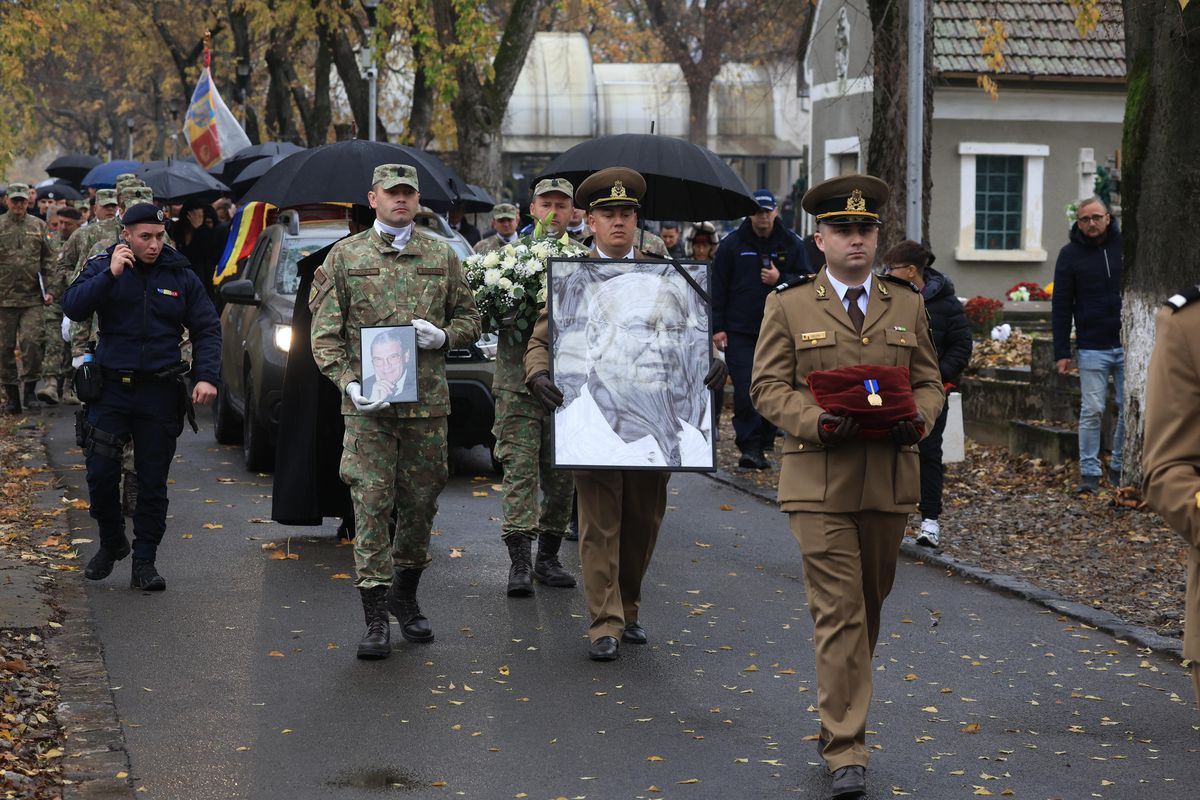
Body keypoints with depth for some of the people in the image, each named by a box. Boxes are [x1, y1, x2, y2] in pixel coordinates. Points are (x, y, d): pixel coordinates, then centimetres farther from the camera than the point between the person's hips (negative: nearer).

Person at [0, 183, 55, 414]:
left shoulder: (38, 226, 8)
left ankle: (30, 391, 3)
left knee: (31, 342, -12)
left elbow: (48, 261, 10)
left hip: (33, 299, 0)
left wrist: (50, 289, 3)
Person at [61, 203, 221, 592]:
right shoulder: (101, 267, 2)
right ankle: (111, 543, 23)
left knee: (153, 482, 3)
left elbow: (207, 330, 7)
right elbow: (73, 307, -13)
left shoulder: (181, 277, 5)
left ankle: (144, 562, 11)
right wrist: (110, 275, -23)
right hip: (112, 388, 0)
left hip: (160, 394, 1)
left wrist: (206, 376, -7)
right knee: (101, 474, -2)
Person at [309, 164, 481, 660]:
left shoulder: (441, 257, 10)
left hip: (428, 401, 2)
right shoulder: (345, 257, 5)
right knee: (371, 505, -7)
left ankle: (405, 598, 29)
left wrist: (443, 336, -6)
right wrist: (348, 383, -11)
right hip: (368, 403, -2)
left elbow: (469, 318, 16)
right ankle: (375, 619, -4)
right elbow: (325, 332, 3)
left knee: (421, 503, 9)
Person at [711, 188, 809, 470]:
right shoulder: (732, 244, 3)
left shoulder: (790, 244, 7)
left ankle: (762, 445, 15)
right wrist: (717, 327, -1)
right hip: (739, 332, -2)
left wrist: (781, 279, -12)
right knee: (745, 390, -11)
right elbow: (718, 288, 5)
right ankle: (749, 445, -7)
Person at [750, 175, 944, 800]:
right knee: (838, 613, -8)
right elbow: (767, 387, -1)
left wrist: (916, 418, -9)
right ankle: (845, 749, -5)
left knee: (868, 608, 13)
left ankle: (838, 718, 32)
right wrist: (817, 422, -18)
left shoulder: (907, 305, 11)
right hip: (819, 483, -4)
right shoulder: (788, 306, 2)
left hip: (890, 484, 4)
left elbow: (930, 382, 14)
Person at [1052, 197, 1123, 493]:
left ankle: (1119, 466, 18)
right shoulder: (1070, 254, 2)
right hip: (1092, 347, -1)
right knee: (1092, 411, -3)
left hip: (1129, 345, 1)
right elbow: (1061, 305, 2)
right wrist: (1061, 352, -3)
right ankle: (1089, 472, 5)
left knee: (1130, 409, 5)